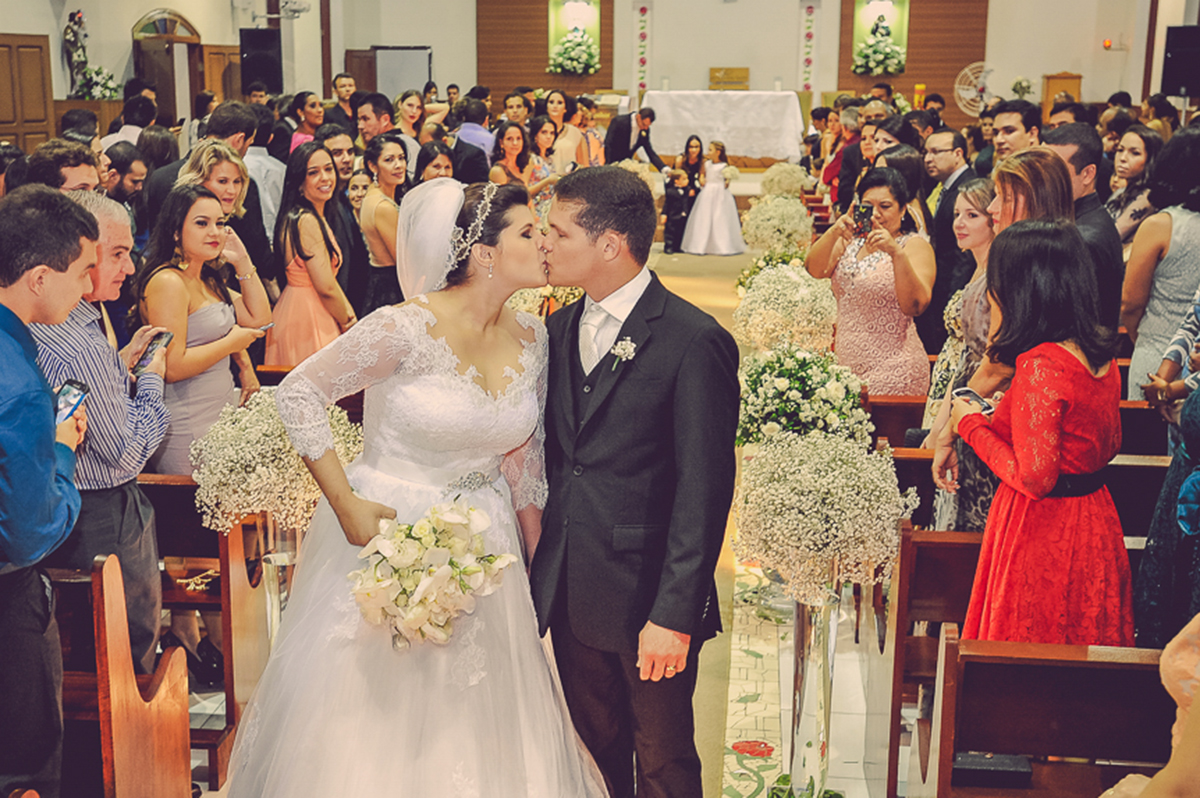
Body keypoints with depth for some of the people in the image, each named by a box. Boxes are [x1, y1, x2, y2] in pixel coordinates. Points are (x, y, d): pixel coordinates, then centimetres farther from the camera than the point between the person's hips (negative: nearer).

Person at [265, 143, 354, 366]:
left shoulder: (317, 218, 13)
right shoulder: (307, 221, -18)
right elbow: (326, 287, -20)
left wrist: (348, 313, 0)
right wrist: (349, 323, -6)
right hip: (309, 320, -10)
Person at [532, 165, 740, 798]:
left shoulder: (695, 342, -15)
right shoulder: (561, 328, 8)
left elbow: (704, 491, -16)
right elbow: (554, 454, 12)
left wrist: (674, 614, -18)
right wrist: (539, 569, 5)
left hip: (647, 599, -6)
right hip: (569, 591, 6)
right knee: (598, 747, 20)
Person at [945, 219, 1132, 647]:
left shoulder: (1040, 367, -23)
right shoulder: (1101, 355, 2)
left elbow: (1035, 478, -23)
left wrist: (972, 426, -11)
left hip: (1043, 530, -8)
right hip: (1095, 523, 9)